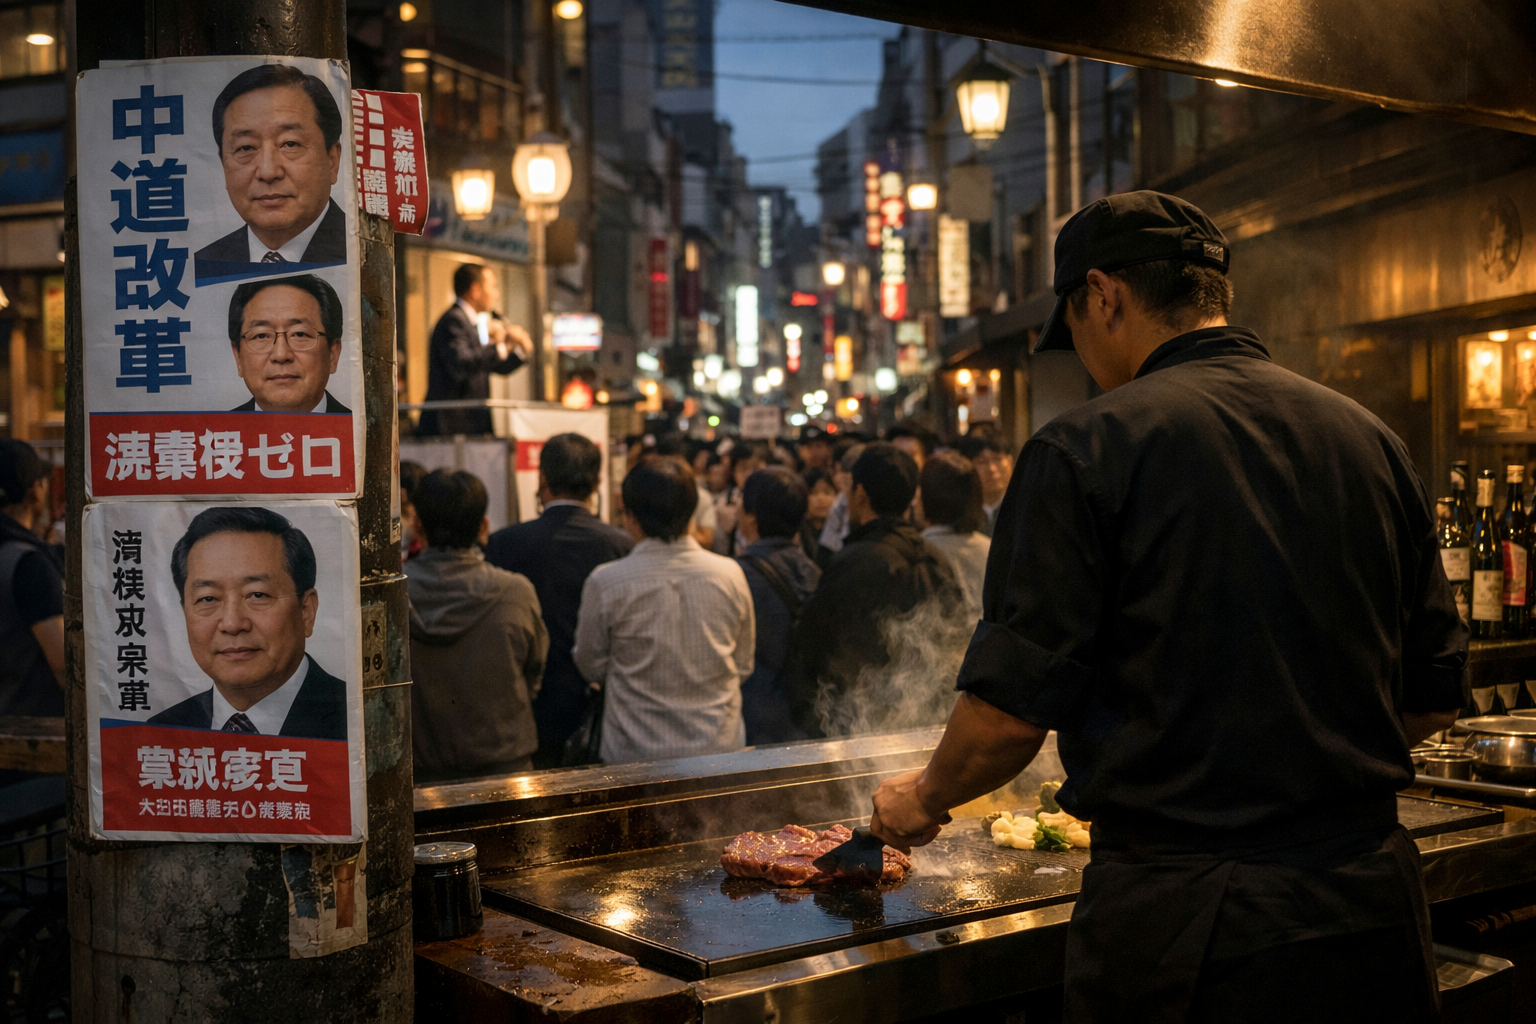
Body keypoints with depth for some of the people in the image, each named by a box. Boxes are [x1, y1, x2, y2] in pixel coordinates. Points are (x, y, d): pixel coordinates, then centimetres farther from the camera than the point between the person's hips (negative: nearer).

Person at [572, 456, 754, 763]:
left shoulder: (605, 583, -13)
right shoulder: (730, 575, -6)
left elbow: (592, 668, 2)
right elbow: (743, 666, 7)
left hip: (635, 753, -2)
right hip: (719, 749, 2)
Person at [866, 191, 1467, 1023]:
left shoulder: (1086, 449, -12)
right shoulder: (1371, 439, 4)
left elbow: (1013, 709, -13)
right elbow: (1433, 702, 9)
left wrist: (926, 798, 7)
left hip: (1184, 924, -5)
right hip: (1371, 904, 5)